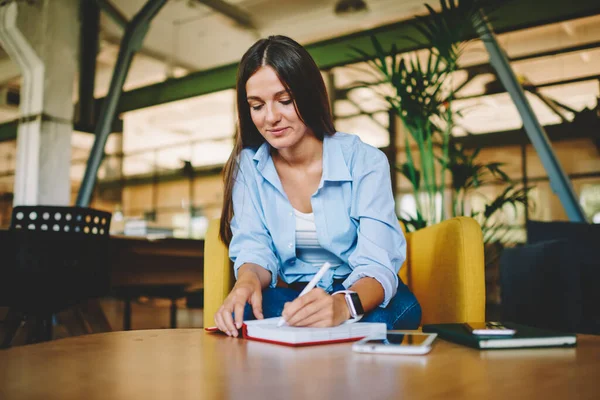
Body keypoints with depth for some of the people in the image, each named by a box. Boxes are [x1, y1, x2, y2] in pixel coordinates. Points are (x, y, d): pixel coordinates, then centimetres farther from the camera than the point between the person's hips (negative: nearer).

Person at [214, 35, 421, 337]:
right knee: (245, 312, -32)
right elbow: (255, 249, -6)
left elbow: (377, 266, -21)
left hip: (364, 297, -1)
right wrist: (248, 280, -33)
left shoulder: (365, 162, -12)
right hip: (290, 295, 2)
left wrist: (344, 305, -45)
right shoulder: (247, 166, -1)